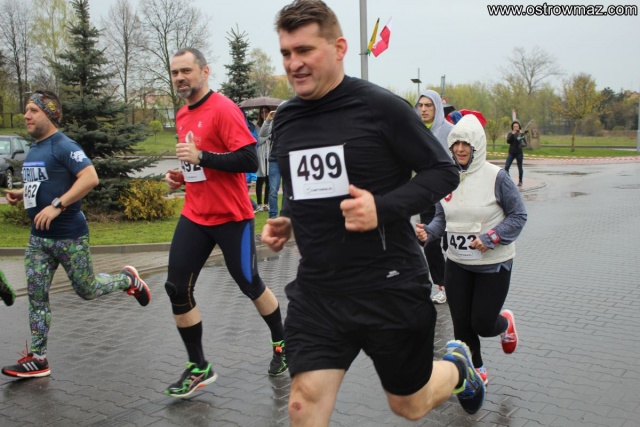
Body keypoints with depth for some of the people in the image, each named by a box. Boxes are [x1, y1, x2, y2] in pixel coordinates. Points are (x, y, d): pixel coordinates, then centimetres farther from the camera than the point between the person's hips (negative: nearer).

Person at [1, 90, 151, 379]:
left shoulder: (64, 146, -14)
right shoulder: (34, 149, 13)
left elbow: (90, 177, -27)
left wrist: (57, 205, -30)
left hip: (69, 236, -8)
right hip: (39, 237, 8)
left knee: (87, 291, 5)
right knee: (36, 296, 5)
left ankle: (128, 279, 32)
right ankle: (37, 359, 12)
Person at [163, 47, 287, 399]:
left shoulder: (223, 109, -14)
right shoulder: (183, 116, 12)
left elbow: (249, 161, -22)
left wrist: (201, 156, -25)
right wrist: (180, 175, 8)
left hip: (231, 217, -7)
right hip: (194, 216, 7)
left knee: (250, 285, 7)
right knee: (177, 289, 0)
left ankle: (281, 344, 34)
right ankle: (198, 367, 15)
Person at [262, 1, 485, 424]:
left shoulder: (382, 107, -13)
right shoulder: (285, 119, 4)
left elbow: (444, 171, -9)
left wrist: (382, 208, -24)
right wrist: (285, 220, 0)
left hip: (391, 289, -4)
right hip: (317, 292, 4)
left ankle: (457, 364, 50)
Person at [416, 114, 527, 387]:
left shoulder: (496, 177, -14)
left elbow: (518, 215, -8)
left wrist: (490, 239, -19)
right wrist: (429, 232, -12)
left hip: (494, 264, -4)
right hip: (457, 264, 4)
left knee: (482, 324, 0)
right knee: (461, 324, 8)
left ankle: (505, 323, 37)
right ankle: (477, 370, 33)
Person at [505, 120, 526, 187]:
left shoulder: (521, 134, 2)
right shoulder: (510, 134, 5)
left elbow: (525, 143, -8)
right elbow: (508, 141, -11)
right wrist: (512, 134, -20)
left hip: (519, 153, -1)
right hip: (511, 153, 1)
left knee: (520, 168, 5)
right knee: (506, 167, -10)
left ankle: (520, 181, 16)